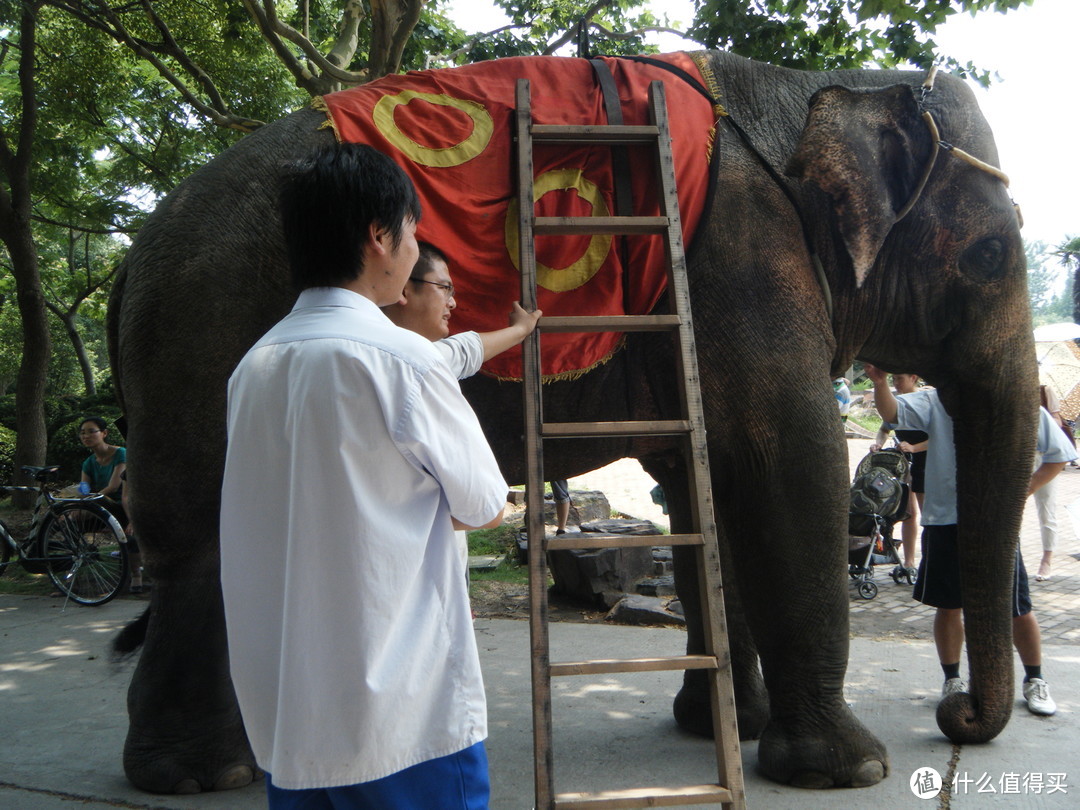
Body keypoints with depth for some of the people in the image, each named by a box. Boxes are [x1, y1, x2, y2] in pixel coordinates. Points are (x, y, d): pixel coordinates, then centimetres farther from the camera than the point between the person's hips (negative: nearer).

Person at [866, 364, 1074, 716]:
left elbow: (1058, 454, 9)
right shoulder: (935, 402, 0)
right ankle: (952, 679, 27)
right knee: (948, 605, 10)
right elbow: (892, 413, -15)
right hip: (944, 520, 0)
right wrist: (880, 382, -34)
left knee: (1018, 607, 7)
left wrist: (1020, 493, 1)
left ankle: (1034, 681, 29)